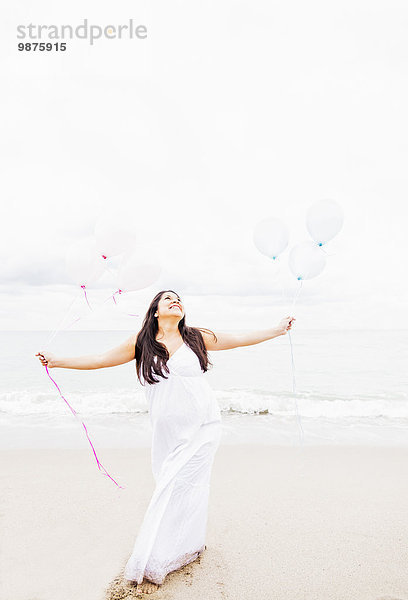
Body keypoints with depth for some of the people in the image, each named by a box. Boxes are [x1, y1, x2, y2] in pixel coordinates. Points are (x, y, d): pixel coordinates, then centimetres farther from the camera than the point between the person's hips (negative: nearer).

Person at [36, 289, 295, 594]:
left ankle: (153, 567, 13)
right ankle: (192, 547, 33)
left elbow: (240, 339, 9)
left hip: (201, 427, -1)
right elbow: (101, 359, 8)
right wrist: (57, 360, 7)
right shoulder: (141, 343, 3)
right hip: (167, 432, 2)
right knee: (171, 488, 7)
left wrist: (278, 329, 11)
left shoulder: (196, 337, 2)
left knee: (177, 490, -3)